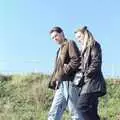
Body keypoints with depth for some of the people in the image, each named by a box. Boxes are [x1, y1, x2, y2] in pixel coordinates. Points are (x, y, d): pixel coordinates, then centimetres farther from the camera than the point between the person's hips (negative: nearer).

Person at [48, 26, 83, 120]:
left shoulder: (70, 44, 2)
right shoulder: (59, 50, 26)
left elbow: (76, 60, -14)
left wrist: (64, 71, -13)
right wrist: (54, 82, 13)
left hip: (70, 82, -8)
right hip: (61, 85, 8)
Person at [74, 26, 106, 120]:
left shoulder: (94, 45, 1)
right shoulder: (84, 49, 26)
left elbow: (96, 62, -12)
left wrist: (86, 74, -15)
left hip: (92, 81, -9)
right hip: (88, 82, 9)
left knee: (82, 106, -18)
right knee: (91, 111, 4)